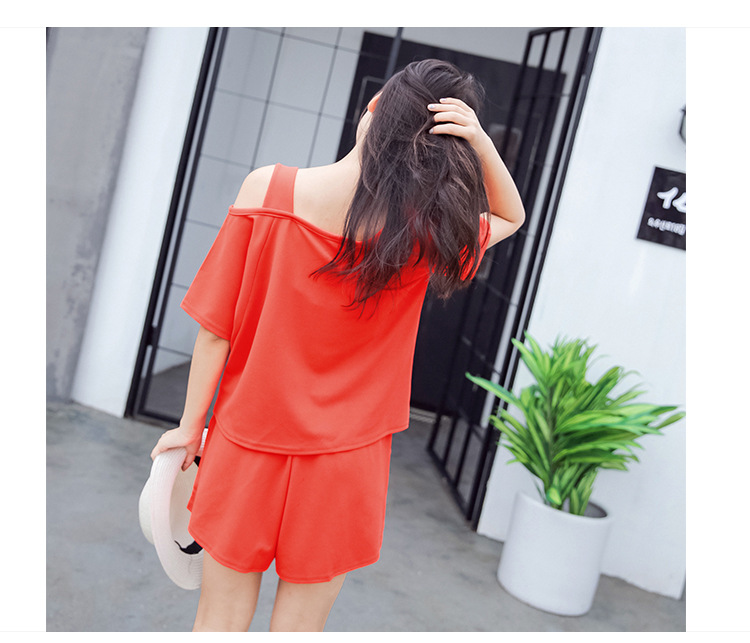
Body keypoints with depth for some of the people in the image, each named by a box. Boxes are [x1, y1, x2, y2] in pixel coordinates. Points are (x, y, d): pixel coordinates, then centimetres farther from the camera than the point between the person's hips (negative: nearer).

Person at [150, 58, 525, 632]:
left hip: (248, 442, 1)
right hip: (342, 463, 0)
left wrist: (191, 424, 4)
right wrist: (483, 145, -10)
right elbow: (512, 217, 9)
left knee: (221, 621, 19)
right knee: (299, 625, 20)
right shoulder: (431, 233, -14)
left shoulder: (267, 189, -15)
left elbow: (217, 326, -9)